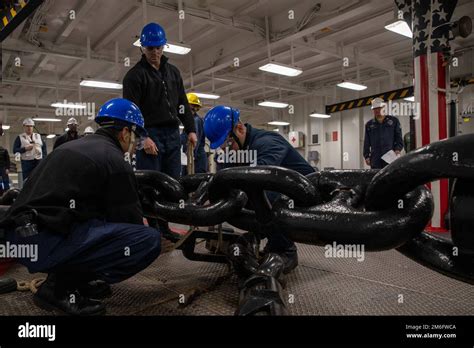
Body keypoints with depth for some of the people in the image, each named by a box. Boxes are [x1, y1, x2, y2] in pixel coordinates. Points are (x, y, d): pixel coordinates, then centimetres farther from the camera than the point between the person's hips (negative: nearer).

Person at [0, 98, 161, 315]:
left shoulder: (76, 146, 21)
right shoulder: (115, 160, -7)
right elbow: (129, 218, 0)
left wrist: (136, 222, 29)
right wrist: (141, 224, 23)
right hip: (45, 242, -10)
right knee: (149, 239, -16)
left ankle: (71, 276, 14)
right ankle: (61, 287, -5)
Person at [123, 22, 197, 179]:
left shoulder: (173, 72, 18)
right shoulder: (134, 75, 1)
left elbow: (183, 104, 19)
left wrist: (190, 130, 8)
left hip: (173, 135, 5)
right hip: (149, 135, -5)